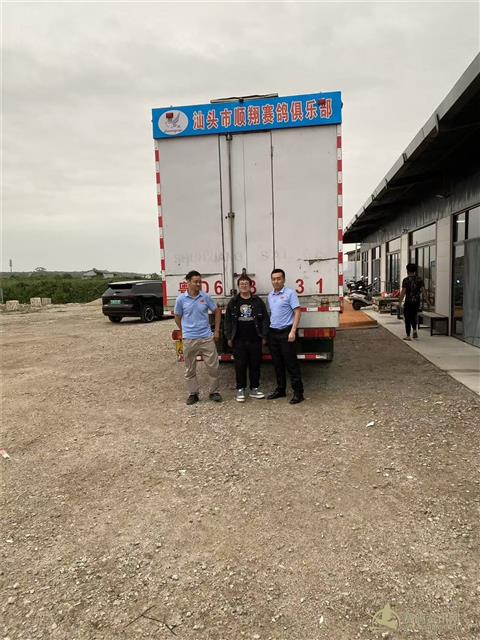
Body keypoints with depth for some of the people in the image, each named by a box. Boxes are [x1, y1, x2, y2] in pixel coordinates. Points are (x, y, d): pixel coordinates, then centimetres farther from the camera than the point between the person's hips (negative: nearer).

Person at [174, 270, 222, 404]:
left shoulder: (205, 297, -1)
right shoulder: (181, 299, -3)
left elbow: (217, 311, 9)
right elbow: (177, 317, 10)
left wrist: (216, 331, 7)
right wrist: (184, 332, 11)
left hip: (207, 338, 1)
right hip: (189, 340, 0)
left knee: (213, 367, 3)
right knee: (190, 369, 8)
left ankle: (214, 392, 19)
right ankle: (193, 393, 21)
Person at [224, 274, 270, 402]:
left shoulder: (258, 301, 5)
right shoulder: (233, 302, 6)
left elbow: (265, 319, 5)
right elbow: (228, 321, 7)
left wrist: (264, 336, 0)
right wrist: (229, 337, 1)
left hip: (255, 340, 1)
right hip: (239, 341, 0)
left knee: (255, 365, 7)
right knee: (240, 366, 3)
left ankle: (254, 389, 19)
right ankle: (240, 390, 13)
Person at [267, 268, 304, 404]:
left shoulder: (290, 293, -6)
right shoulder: (270, 295, 14)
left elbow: (297, 312, -11)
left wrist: (293, 331, -19)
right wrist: (266, 333, 14)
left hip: (286, 332, -6)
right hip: (273, 333, 7)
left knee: (291, 363, -4)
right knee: (277, 364, 13)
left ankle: (298, 392, 2)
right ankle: (280, 389, 24)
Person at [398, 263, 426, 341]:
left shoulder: (406, 280, -9)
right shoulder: (420, 279, 4)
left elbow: (403, 292, -12)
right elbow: (423, 290, 2)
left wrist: (400, 302, -8)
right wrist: (424, 298, 10)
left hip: (408, 302, -4)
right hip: (417, 301, 5)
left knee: (407, 318, 5)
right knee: (413, 316, 24)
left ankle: (408, 336, 7)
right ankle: (415, 330, 7)